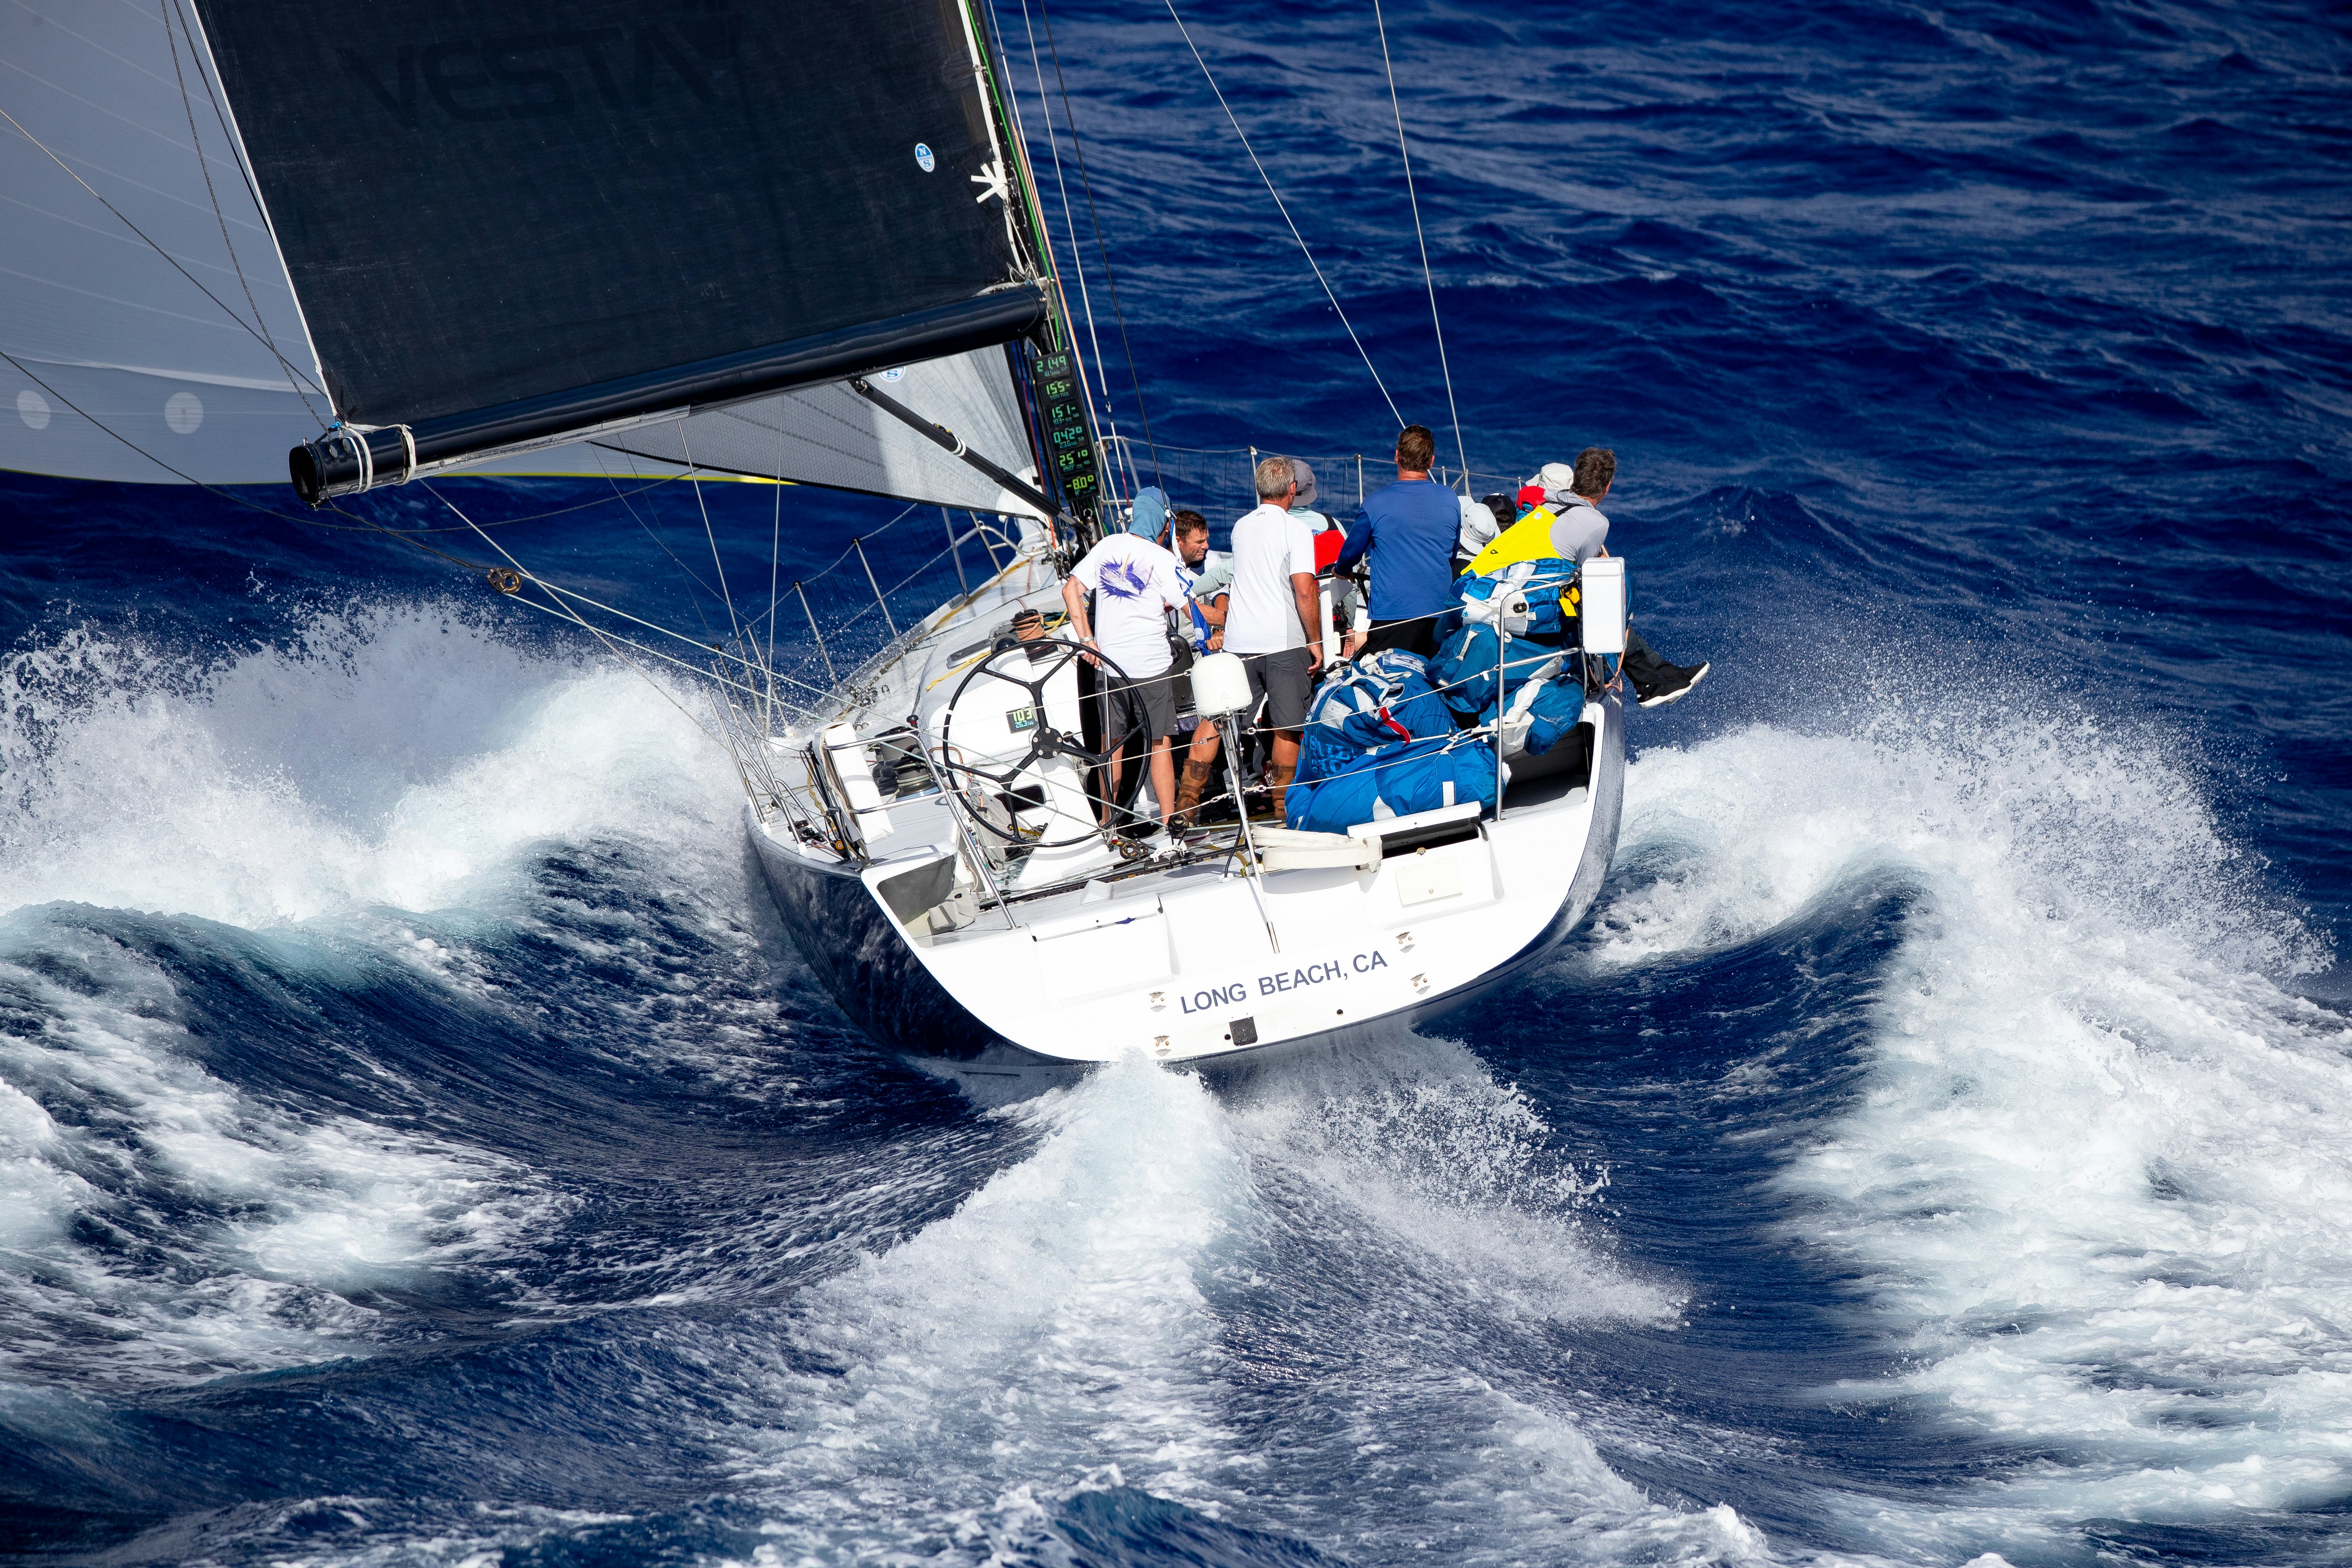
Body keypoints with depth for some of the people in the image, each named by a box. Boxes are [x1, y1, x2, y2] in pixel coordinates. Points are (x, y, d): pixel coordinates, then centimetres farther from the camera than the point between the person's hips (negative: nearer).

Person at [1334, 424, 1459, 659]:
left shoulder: (1376, 503, -7)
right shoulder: (1450, 501, 3)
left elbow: (1351, 553, 9)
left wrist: (1340, 570, 31)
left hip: (1392, 615, -4)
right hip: (1440, 614, 4)